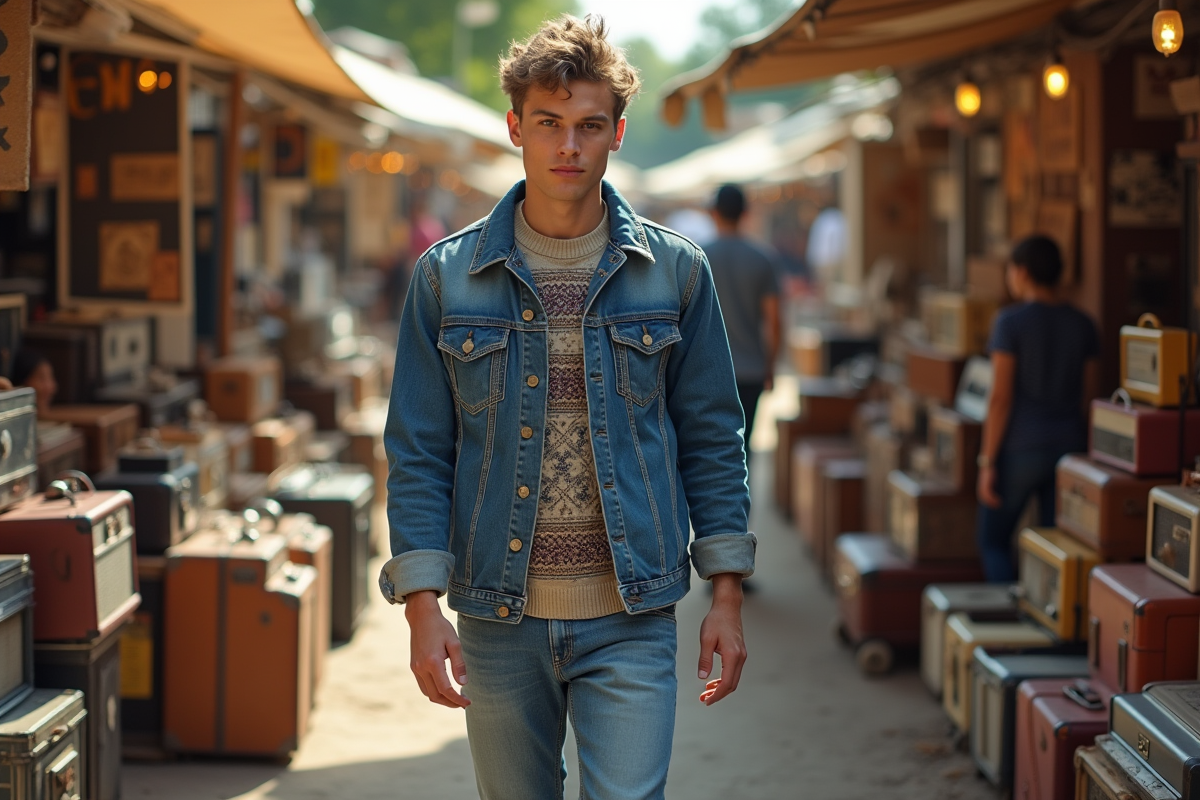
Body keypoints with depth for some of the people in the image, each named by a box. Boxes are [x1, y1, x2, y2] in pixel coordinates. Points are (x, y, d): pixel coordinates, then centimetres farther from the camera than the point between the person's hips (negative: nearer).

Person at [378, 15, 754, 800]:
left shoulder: (675, 271, 2)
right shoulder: (448, 277, 1)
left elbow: (711, 438, 6)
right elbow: (417, 452, 1)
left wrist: (727, 592, 2)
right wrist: (422, 604, -7)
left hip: (630, 620, -1)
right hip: (498, 619, 1)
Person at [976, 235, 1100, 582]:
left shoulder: (1010, 322, -11)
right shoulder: (1083, 325, 4)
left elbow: (1001, 397, -14)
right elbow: (1089, 397, 7)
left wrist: (987, 463, -11)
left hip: (1018, 449, -5)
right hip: (1068, 446, 5)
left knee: (993, 540, 9)